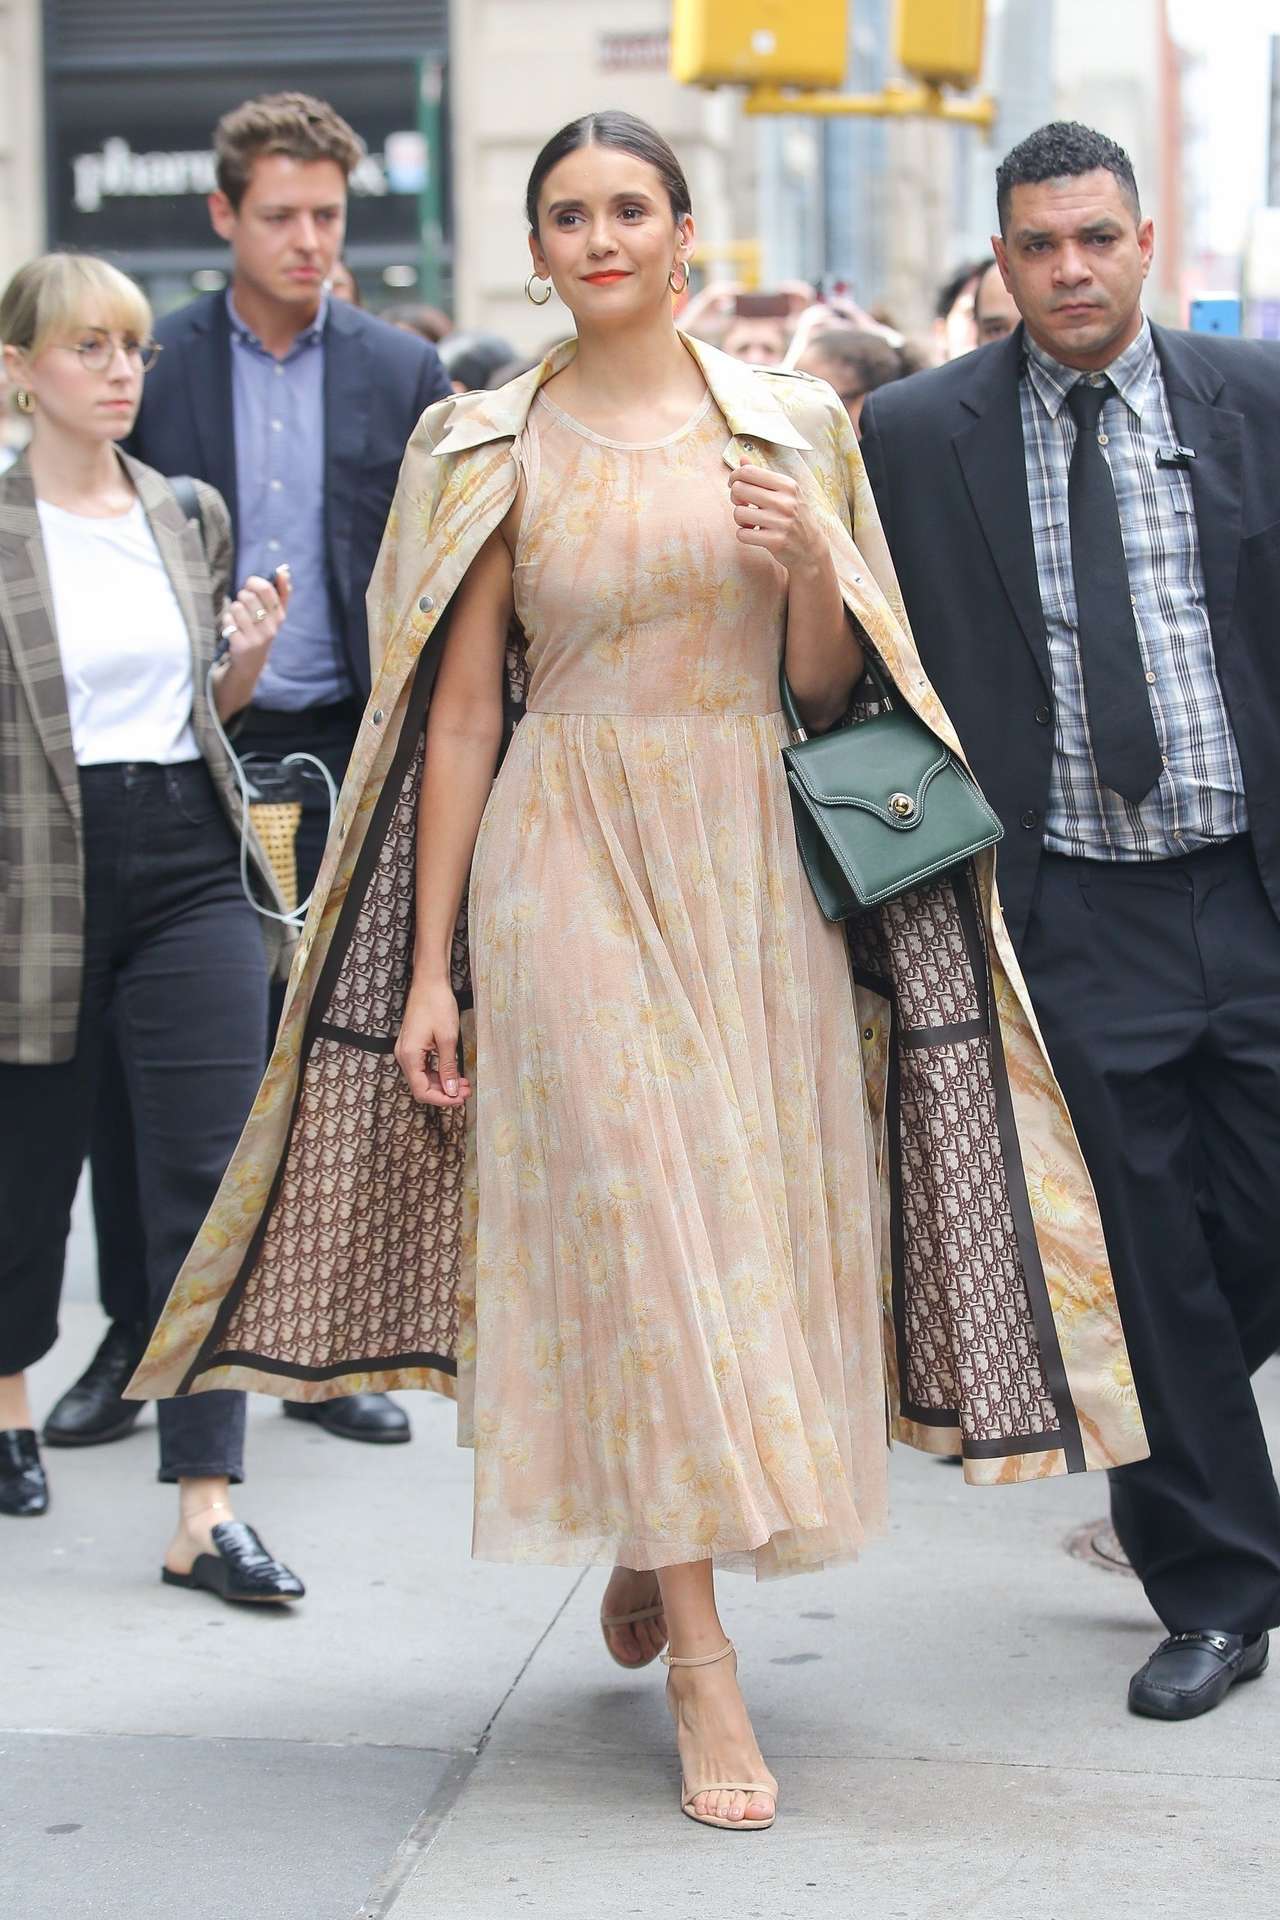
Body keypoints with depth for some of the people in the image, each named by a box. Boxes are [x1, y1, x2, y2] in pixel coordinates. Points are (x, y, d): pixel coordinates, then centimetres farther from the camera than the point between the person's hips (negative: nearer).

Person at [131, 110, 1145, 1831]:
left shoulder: (789, 428, 6)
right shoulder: (491, 446, 3)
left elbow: (825, 690, 7)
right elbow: (463, 707, 2)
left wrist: (811, 562, -15)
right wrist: (430, 968, -2)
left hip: (750, 867, 2)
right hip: (569, 865, -2)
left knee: (754, 1218, 5)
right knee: (632, 1229, -8)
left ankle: (650, 1544, 33)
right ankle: (705, 1670, -3)